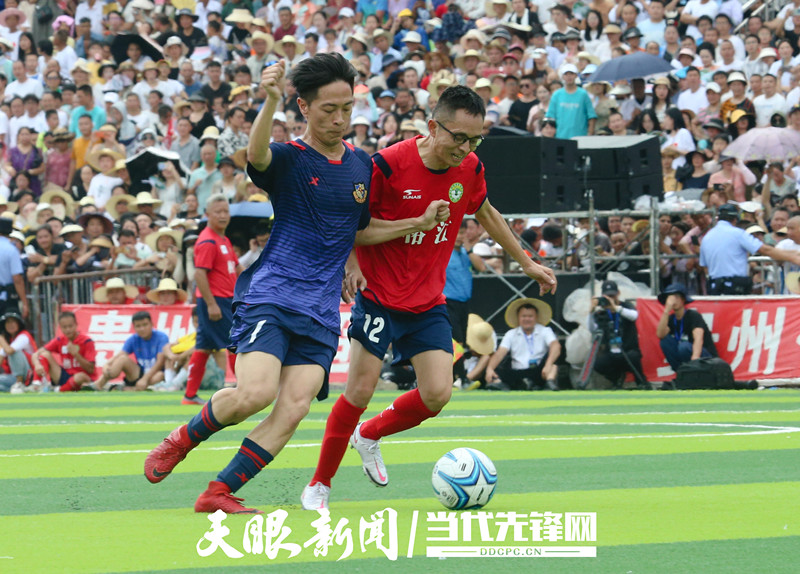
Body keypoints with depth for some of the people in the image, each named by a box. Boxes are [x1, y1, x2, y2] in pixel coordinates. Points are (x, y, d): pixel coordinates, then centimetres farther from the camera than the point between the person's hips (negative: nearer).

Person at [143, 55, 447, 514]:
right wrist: (270, 102, -48)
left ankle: (219, 494, -5)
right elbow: (256, 154, -29)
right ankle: (182, 440, 4)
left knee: (294, 409, -12)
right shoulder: (287, 158, -3)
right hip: (269, 298, -5)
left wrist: (418, 223, 15)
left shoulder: (361, 165, 14)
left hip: (322, 313, 5)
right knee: (256, 392, -24)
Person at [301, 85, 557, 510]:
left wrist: (526, 263, 25)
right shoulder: (389, 165, -19)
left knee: (437, 394, -8)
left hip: (428, 303, 5)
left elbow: (486, 214, 19)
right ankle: (319, 486, 7)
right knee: (360, 390, -10)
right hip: (378, 296, -5)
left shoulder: (470, 170, -2)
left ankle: (369, 436, 21)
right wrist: (351, 263, -19)